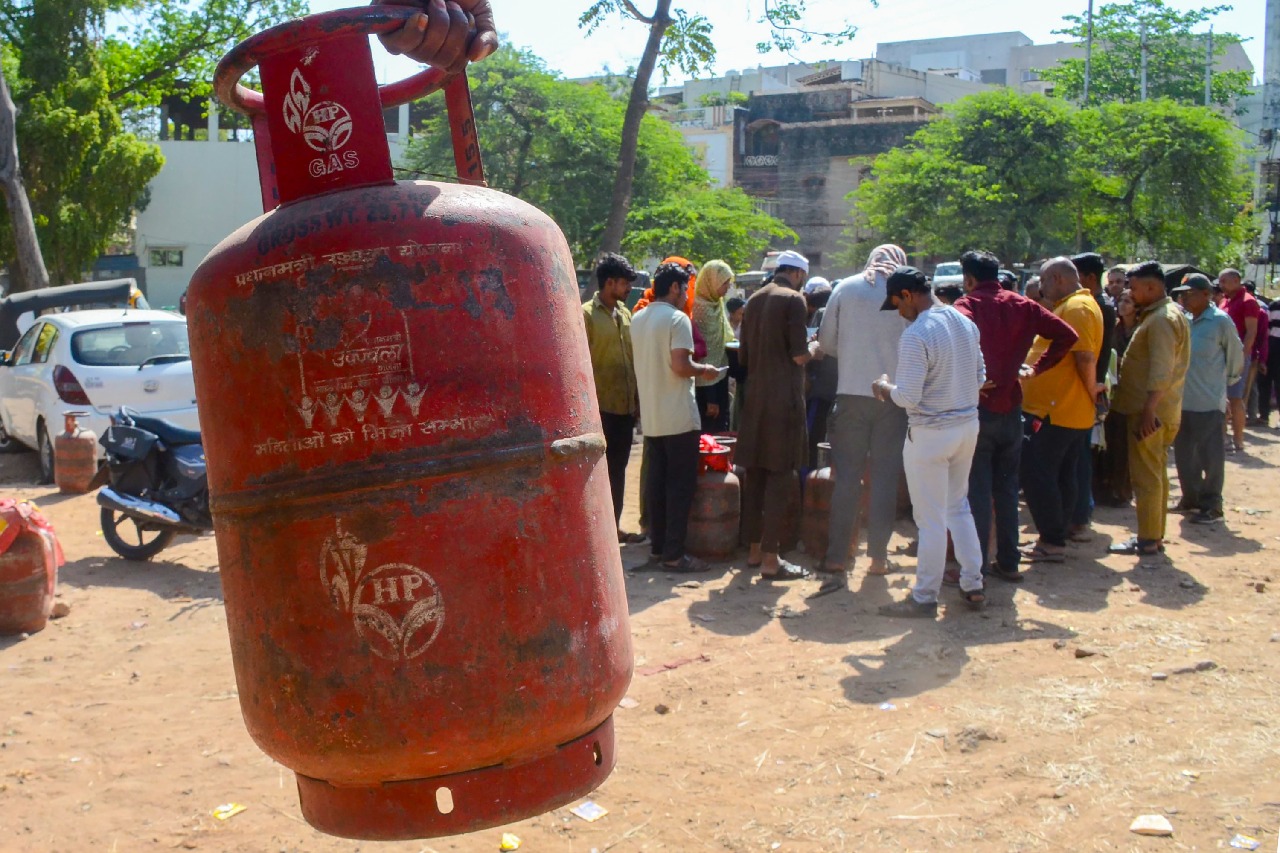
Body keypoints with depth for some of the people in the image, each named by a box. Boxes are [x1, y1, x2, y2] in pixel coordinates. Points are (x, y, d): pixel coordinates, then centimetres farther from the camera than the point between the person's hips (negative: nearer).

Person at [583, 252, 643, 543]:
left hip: (625, 406, 7)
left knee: (618, 468, 13)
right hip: (601, 407, -7)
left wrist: (636, 397, 14)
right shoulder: (587, 314, -9)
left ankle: (614, 526, 22)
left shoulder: (624, 313, 13)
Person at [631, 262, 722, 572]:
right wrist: (704, 370, -3)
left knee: (657, 482, 13)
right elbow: (680, 366, -22)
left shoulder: (638, 319, 11)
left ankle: (657, 544, 19)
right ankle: (673, 554, -3)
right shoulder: (677, 319, -13)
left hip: (650, 416, 8)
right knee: (681, 485, -3)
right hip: (678, 417, -8)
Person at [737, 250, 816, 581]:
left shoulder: (754, 300, 13)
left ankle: (754, 549, 21)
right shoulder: (793, 299, -9)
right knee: (780, 476, -4)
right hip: (784, 398, -7)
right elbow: (800, 356, -14)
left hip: (755, 398, 7)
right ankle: (771, 559, -4)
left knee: (754, 473, 13)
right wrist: (815, 348, 6)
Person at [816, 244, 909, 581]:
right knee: (885, 478, 7)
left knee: (847, 477, 6)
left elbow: (825, 342, 5)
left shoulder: (846, 288, 2)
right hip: (893, 396, 0)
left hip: (852, 394, 1)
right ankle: (878, 556, 10)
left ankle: (837, 555, 7)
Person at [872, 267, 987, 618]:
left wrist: (884, 387, -3)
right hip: (968, 424, 8)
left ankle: (924, 598, 11)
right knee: (959, 507, 21)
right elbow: (980, 378, 12)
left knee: (931, 519, 1)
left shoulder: (916, 335, -21)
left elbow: (908, 397, -22)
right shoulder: (965, 323, 4)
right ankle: (973, 585, 26)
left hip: (931, 433, -8)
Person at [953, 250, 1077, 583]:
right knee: (1007, 487, 15)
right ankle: (1008, 562, 21)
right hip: (1011, 407, 5)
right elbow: (1066, 334, 6)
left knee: (976, 490, 0)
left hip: (979, 408, -5)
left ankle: (975, 566, 2)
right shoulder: (1022, 306, 7)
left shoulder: (968, 305, -9)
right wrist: (1036, 366, 8)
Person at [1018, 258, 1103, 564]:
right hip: (1072, 412, 11)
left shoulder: (1077, 308, -16)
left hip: (1055, 411, -11)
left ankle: (1052, 541, -3)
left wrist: (1091, 391, -12)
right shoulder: (1071, 306, 18)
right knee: (1062, 477, 14)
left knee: (1037, 473, -6)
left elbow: (1085, 357, -24)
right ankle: (1056, 538, 21)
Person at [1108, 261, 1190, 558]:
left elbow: (1162, 370, -26)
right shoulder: (1168, 313, 17)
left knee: (1146, 476, -5)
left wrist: (1148, 408, -29)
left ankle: (1147, 540, -1)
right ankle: (1154, 535, 22)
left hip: (1150, 412, -11)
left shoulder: (1162, 319, -17)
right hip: (1158, 410, 11)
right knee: (1155, 474, 15)